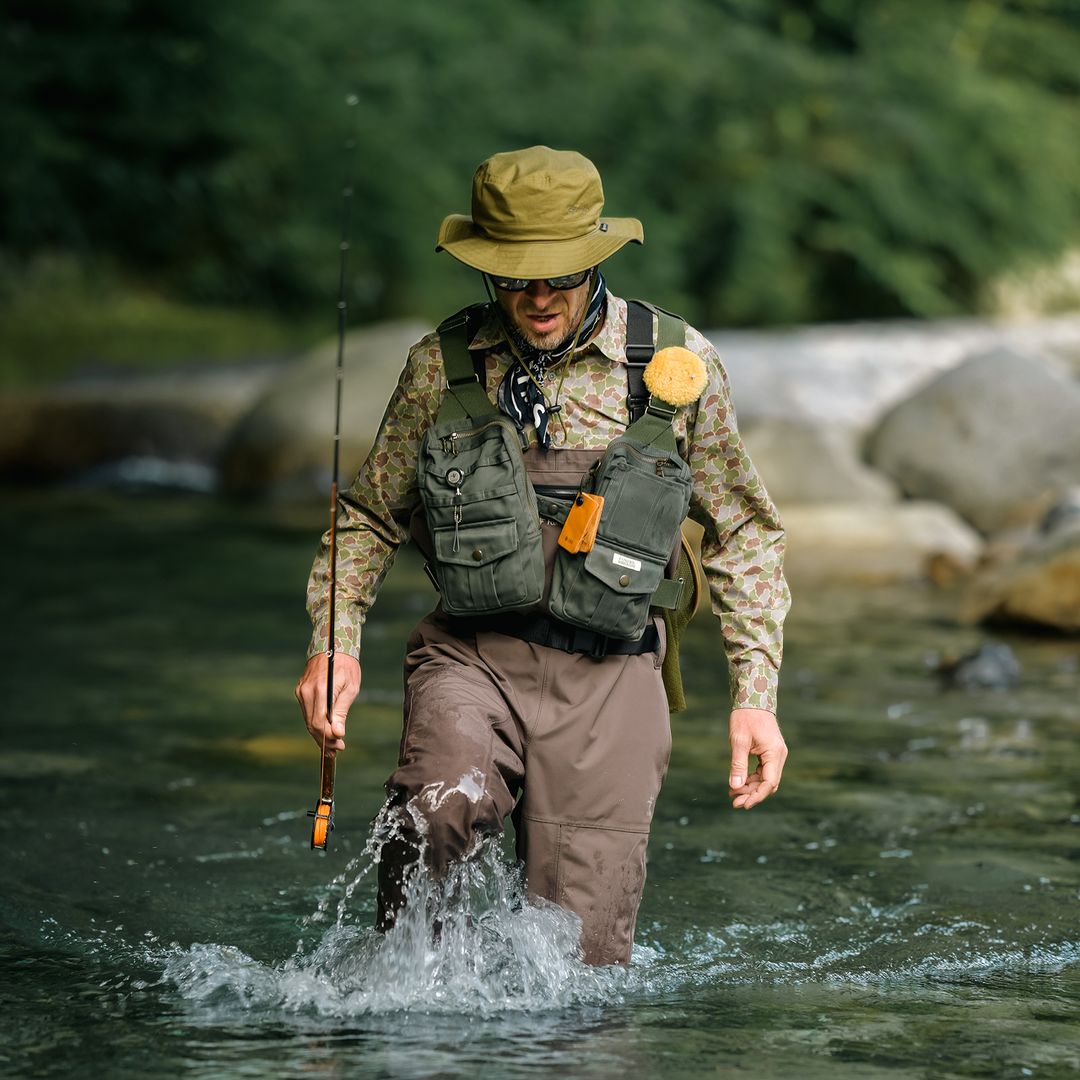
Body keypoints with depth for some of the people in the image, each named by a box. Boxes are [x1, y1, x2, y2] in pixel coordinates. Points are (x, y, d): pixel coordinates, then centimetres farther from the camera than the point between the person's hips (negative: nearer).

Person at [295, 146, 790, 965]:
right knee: (446, 805, -34)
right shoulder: (443, 365, 4)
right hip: (473, 658, 0)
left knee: (581, 959, -5)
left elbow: (743, 535, 10)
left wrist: (756, 692, 1)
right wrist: (334, 642, 0)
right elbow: (371, 516, 16)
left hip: (608, 679, 0)